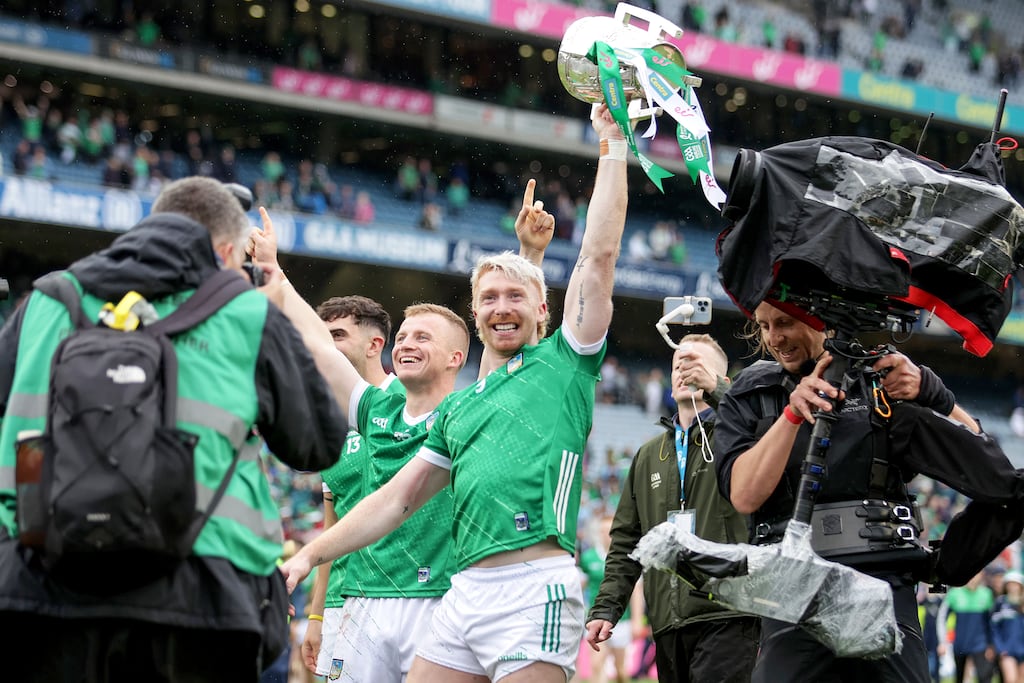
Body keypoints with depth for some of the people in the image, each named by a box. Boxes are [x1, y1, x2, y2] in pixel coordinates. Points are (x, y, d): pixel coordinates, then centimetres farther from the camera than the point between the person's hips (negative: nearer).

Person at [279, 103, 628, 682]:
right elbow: (398, 497, 24)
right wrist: (314, 553, 17)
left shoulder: (564, 362, 8)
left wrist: (612, 144, 3)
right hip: (466, 588, 7)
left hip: (536, 588, -7)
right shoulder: (457, 409, 24)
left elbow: (599, 256, 1)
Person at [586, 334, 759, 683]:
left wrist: (716, 388, -22)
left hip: (726, 617, -6)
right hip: (668, 624, 6)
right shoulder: (649, 456, 22)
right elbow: (627, 541, 21)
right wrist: (605, 607, 11)